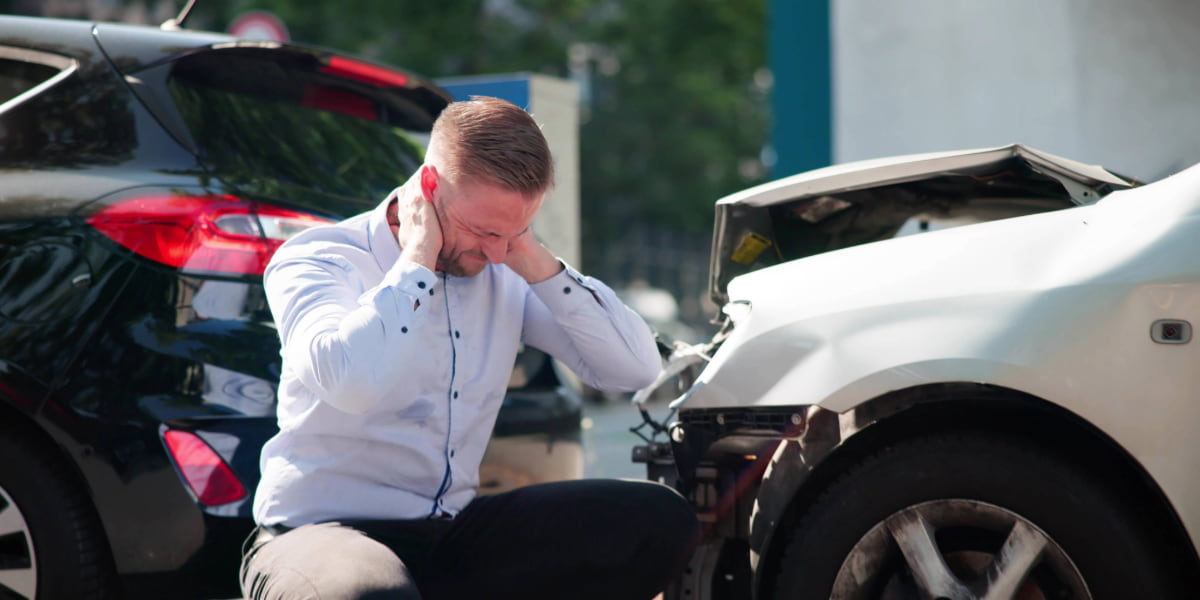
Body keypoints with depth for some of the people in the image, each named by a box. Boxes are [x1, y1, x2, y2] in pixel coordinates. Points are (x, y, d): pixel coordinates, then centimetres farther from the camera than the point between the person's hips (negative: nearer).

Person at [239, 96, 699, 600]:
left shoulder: (504, 276, 7)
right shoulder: (315, 261, -10)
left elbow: (637, 369, 2)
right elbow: (353, 383, -33)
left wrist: (537, 264, -5)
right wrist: (417, 259, -19)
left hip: (449, 535, 7)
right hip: (318, 531, -6)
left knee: (660, 522, -11)